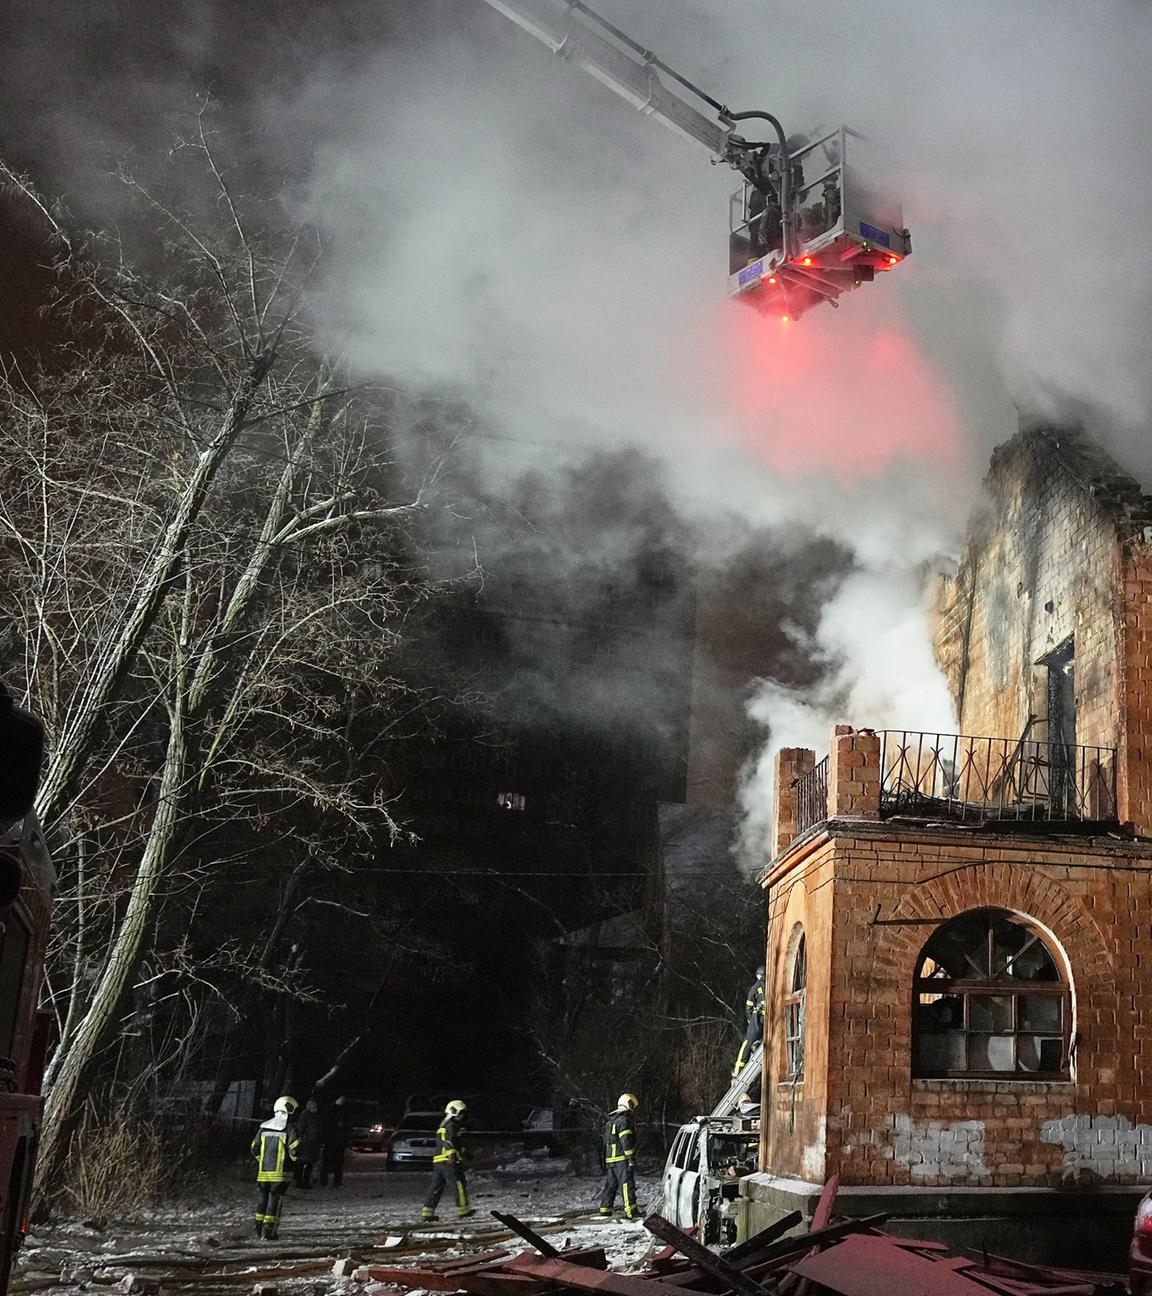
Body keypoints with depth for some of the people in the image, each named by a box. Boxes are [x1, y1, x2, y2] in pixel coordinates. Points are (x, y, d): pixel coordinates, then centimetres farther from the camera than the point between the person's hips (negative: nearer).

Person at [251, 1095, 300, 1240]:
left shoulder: (263, 1127, 9)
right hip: (280, 1172, -5)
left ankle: (259, 1229, 18)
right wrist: (293, 1158, 6)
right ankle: (269, 1230, -3)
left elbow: (254, 1148, 13)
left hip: (263, 1171, 5)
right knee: (275, 1199, 0)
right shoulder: (289, 1128, -10)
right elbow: (294, 1148, -16)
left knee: (263, 1198, 15)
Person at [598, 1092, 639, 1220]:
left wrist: (605, 1164, 26)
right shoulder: (624, 1120, -11)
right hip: (622, 1159, -9)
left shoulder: (610, 1120, 20)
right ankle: (631, 1211, -13)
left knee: (610, 1183, 15)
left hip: (609, 1159, 9)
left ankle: (605, 1208, 19)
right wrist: (631, 1159, -19)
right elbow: (626, 1142, -18)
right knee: (627, 1184, -9)